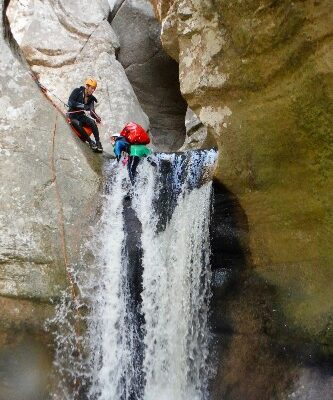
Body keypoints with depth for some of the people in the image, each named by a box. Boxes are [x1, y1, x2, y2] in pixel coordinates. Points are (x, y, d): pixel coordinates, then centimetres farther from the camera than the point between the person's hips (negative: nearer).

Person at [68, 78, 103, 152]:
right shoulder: (77, 91, -7)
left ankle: (98, 142, -27)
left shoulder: (91, 98, 5)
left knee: (92, 122, -27)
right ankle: (90, 141, -29)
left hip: (81, 115, 4)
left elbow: (92, 112, -2)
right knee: (77, 124, -37)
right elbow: (70, 102, -19)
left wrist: (96, 117, -26)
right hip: (73, 115, -4)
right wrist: (83, 106, -30)